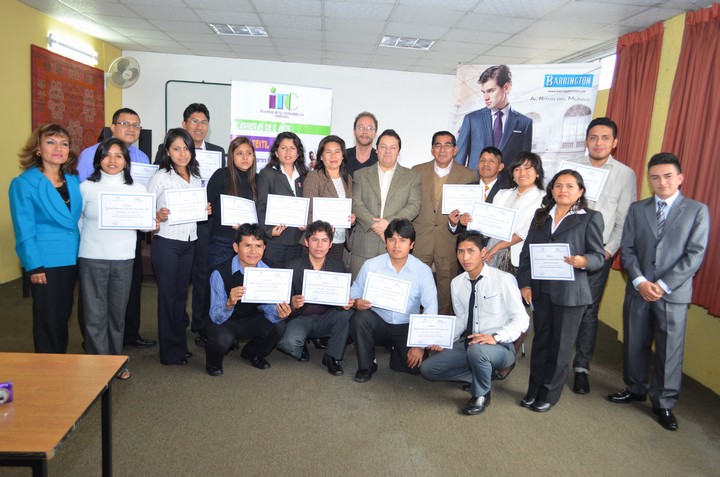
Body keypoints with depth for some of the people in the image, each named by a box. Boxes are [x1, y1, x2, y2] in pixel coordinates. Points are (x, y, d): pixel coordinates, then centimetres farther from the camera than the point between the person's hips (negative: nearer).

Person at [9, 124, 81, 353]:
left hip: (71, 259, 5)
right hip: (45, 261, -5)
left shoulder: (74, 181, 8)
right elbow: (24, 230, -10)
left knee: (63, 316, 15)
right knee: (48, 319, 4)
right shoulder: (23, 183, -7)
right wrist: (34, 266, -15)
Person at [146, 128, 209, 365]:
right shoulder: (160, 177, -7)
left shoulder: (196, 178, 11)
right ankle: (170, 351, 14)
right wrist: (157, 216, -28)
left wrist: (206, 211, -1)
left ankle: (180, 345, 25)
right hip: (166, 243, -5)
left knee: (181, 294, 13)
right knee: (168, 295, 3)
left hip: (189, 243, 5)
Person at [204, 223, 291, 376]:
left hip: (251, 320, 4)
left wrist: (278, 313, -35)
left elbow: (267, 308, -10)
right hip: (223, 323, -4)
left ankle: (252, 353, 11)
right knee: (223, 340, -36)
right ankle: (213, 361, 4)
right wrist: (229, 303, -48)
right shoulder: (220, 273, -24)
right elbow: (216, 318, -26)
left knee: (273, 330, -25)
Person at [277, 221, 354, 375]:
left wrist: (347, 303, -24)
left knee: (347, 313, -29)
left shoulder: (338, 266, 0)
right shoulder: (293, 267, -7)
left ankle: (332, 357, -8)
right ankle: (301, 348, 7)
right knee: (287, 343, -32)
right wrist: (293, 305, -31)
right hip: (301, 318, -2)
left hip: (327, 319, 2)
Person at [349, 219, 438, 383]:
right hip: (378, 324, 0)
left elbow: (431, 309, -10)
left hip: (407, 328, 0)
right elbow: (354, 293, 0)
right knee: (360, 318, -30)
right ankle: (366, 366, -5)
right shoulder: (371, 265, -6)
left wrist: (421, 345, -16)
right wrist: (356, 302, -27)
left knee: (416, 365, -21)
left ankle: (396, 350, 17)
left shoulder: (423, 270, -8)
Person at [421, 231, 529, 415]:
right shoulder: (457, 283, 5)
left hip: (499, 347, -6)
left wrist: (495, 337, -30)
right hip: (468, 344, 6)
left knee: (477, 350, -39)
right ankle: (485, 374, 5)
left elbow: (521, 319, -15)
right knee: (427, 368, -3)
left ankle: (481, 395, -8)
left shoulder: (503, 279, -14)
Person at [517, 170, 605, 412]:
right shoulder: (540, 215, 11)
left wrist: (584, 261, -27)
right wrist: (525, 283, -1)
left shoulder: (590, 218, -1)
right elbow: (526, 252, 8)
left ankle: (549, 394, 21)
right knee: (540, 342, 13)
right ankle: (534, 390, 26)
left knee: (560, 346, 7)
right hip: (541, 290, 4)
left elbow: (598, 255, -4)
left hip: (570, 292, -3)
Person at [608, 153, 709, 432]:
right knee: (634, 344, 13)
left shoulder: (697, 211, 0)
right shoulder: (637, 209, 8)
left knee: (670, 350, 4)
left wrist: (663, 285, -14)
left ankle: (663, 403, 20)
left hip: (674, 293, -3)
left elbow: (695, 255, -7)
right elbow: (627, 249, 3)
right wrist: (640, 281, -11)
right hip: (638, 290, 3)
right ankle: (635, 389, 32)